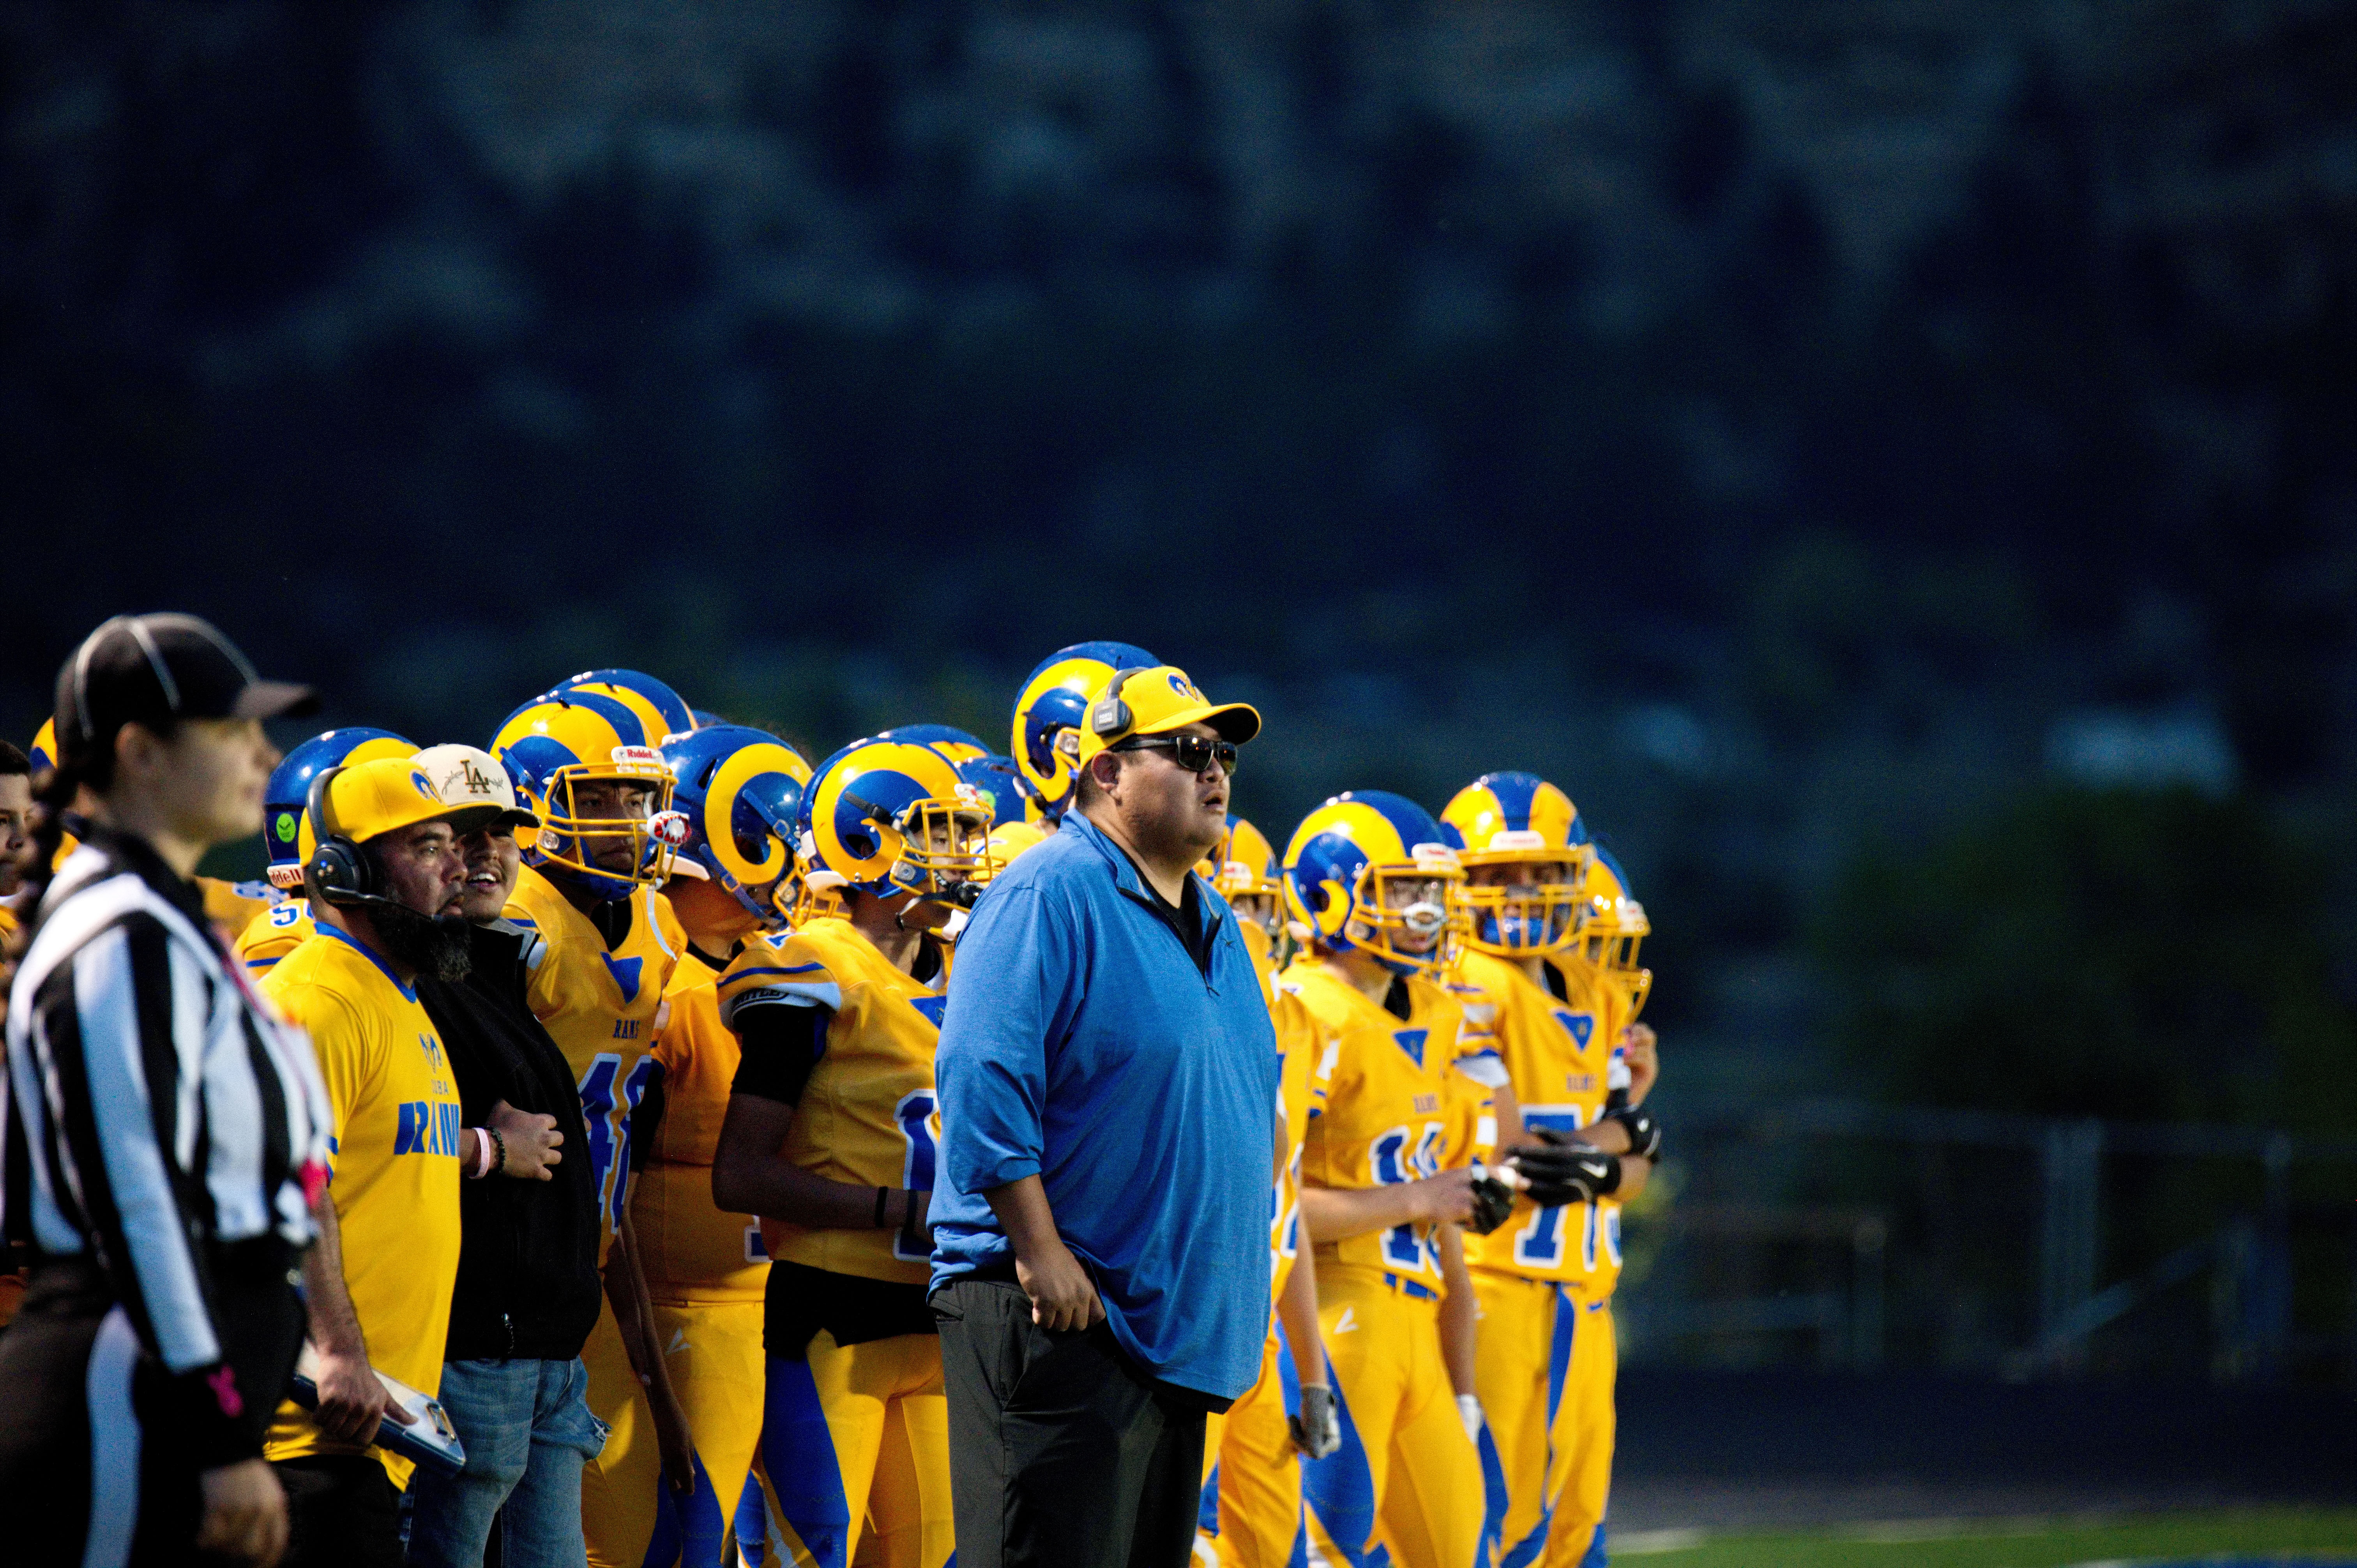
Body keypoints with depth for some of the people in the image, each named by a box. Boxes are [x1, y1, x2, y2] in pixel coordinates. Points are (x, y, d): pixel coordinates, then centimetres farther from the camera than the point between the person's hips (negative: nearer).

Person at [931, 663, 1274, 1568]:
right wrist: (1041, 1254, -21)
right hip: (1056, 1315, -9)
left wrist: (1231, 1296, 19)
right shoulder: (1050, 897, -11)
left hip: (1175, 1321, 9)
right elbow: (983, 1084, -19)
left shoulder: (1210, 925, 18)